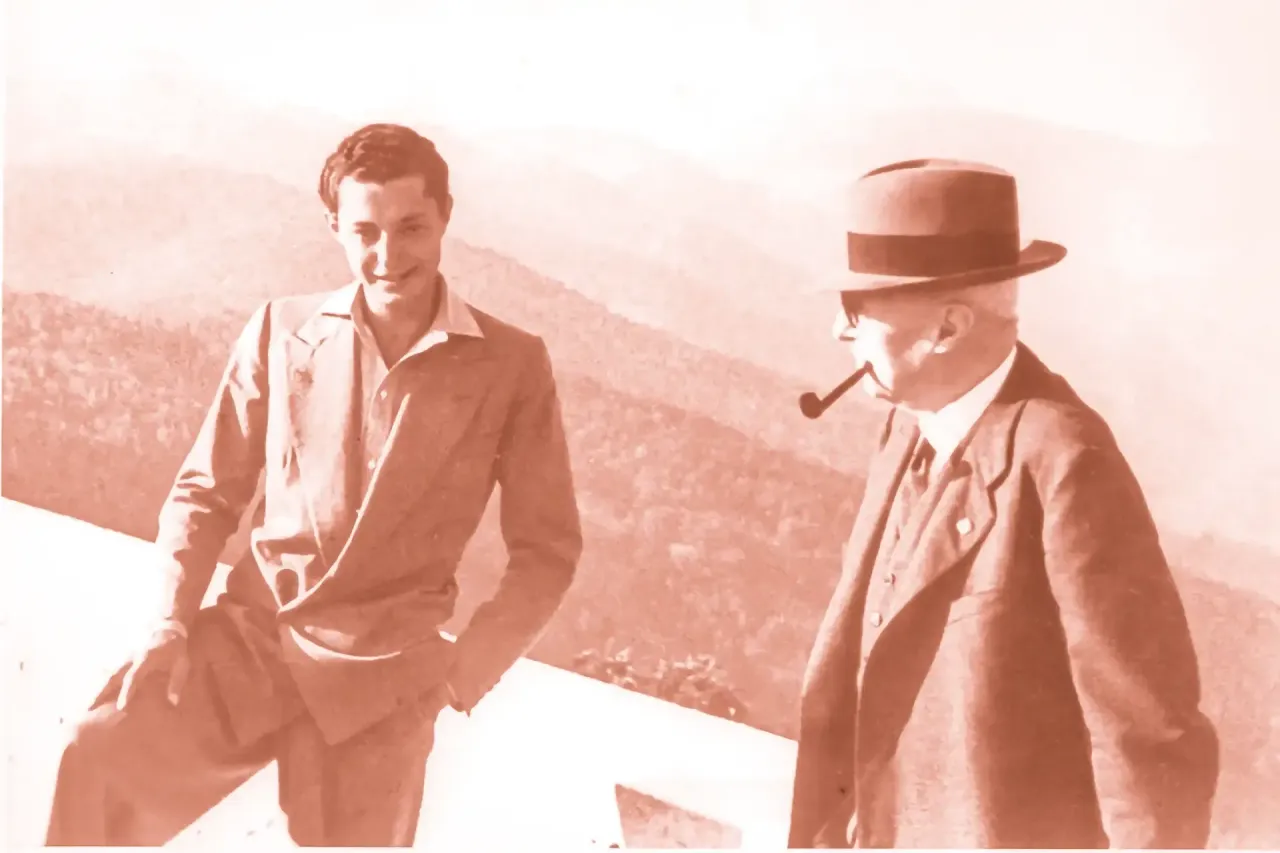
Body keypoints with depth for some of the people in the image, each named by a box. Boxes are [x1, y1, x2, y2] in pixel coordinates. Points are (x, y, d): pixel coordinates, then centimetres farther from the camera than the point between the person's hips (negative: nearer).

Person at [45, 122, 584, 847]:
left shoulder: (512, 365, 0)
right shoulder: (282, 331, 6)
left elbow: (548, 550, 5)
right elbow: (208, 491, 11)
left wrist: (462, 675, -7)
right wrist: (173, 621, -4)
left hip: (381, 675, -1)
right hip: (247, 637, 1)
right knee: (96, 766, -23)